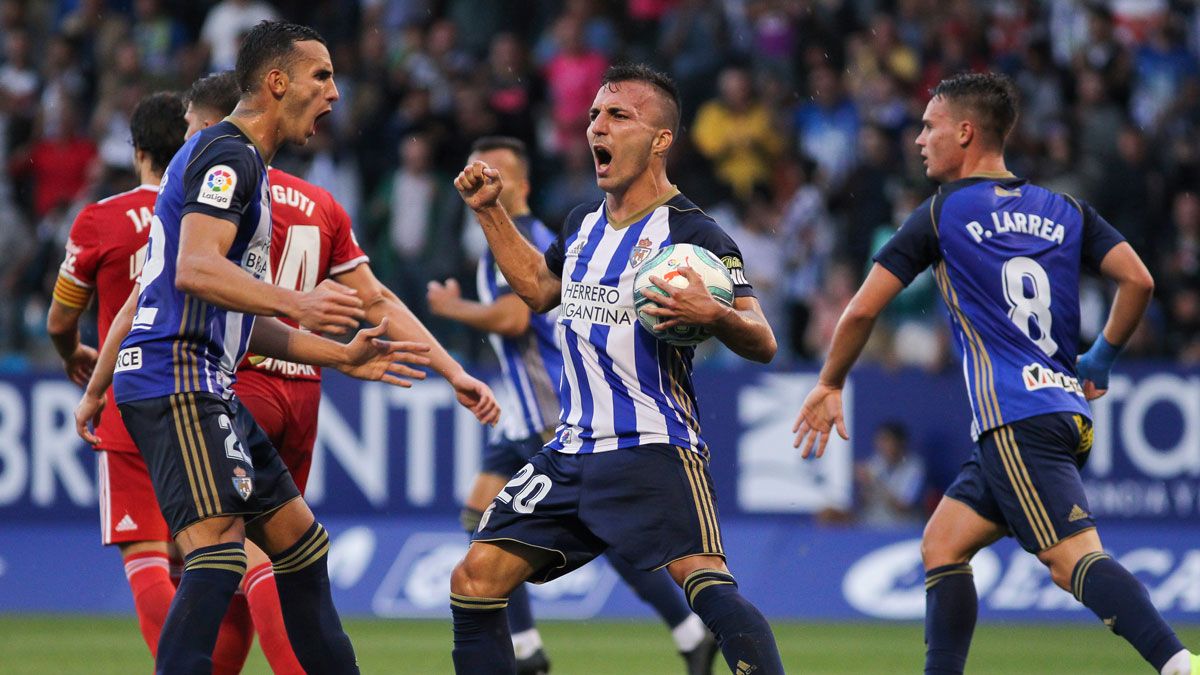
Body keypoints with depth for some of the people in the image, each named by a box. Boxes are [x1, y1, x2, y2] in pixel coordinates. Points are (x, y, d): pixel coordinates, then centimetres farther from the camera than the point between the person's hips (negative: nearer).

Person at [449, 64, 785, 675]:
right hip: (572, 453, 8)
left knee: (707, 586, -28)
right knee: (475, 580, 3)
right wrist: (490, 211, 25)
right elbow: (539, 288, 34)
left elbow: (761, 343, -14)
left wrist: (712, 314, -34)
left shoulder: (692, 233, -9)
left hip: (654, 449, -7)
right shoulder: (584, 223, 13)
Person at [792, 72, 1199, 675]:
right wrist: (1100, 359, 20)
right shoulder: (1063, 211, 17)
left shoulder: (942, 214, 2)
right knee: (942, 544, 16)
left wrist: (829, 386, 19)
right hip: (1067, 411, 8)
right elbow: (1137, 280, 6)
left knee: (1074, 558, -19)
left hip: (1016, 423, -8)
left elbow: (862, 310, 3)